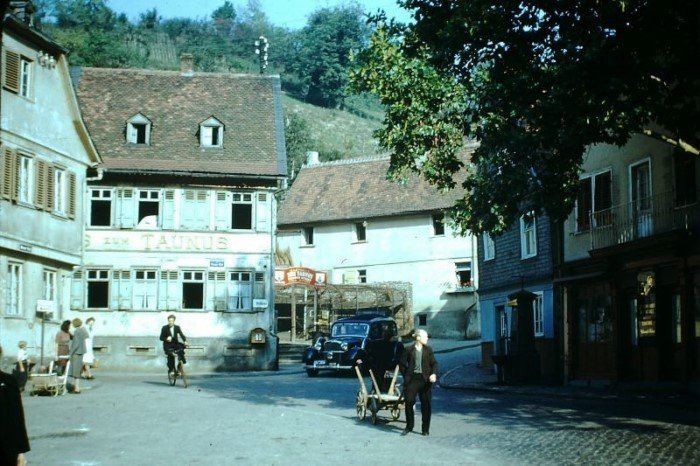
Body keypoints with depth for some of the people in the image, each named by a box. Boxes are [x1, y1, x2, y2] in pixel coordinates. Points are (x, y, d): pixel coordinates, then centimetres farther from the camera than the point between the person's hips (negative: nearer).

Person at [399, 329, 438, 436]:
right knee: (409, 402, -2)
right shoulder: (409, 350, 1)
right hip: (412, 379, -1)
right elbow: (402, 363, 8)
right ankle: (409, 426, 15)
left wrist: (434, 374, -16)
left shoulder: (428, 350, 6)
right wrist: (406, 376, 2)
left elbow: (434, 363, 1)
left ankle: (425, 429, 12)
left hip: (425, 379, 1)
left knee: (426, 404, 2)